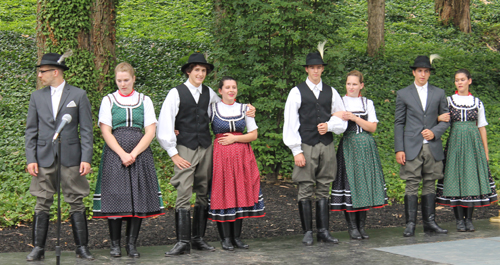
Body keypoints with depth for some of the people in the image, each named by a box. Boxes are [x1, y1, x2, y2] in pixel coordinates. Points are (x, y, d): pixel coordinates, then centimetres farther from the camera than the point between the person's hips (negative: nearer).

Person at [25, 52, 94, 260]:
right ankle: (38, 248, 10)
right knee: (42, 204, 3)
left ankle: (82, 247, 9)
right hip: (44, 158, 2)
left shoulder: (78, 95, 2)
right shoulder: (37, 96, 10)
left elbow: (86, 130, 1)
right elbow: (31, 130, 10)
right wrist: (31, 159, 1)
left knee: (76, 203, 2)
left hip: (71, 157, -2)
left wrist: (86, 158, -7)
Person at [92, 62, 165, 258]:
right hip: (114, 153, -1)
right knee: (115, 196, -6)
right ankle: (115, 244, 4)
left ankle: (131, 244, 5)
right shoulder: (108, 101, 8)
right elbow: (106, 132, 0)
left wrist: (133, 154, -9)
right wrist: (122, 154, -12)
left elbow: (150, 132, 3)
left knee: (138, 198, -2)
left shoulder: (144, 101, 11)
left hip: (140, 153, 1)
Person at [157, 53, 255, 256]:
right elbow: (164, 125, -4)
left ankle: (199, 239, 15)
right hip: (185, 149, -4)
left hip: (206, 148, 4)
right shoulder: (176, 93, -3)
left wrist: (246, 111, 14)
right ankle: (183, 242, -9)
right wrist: (173, 153, -7)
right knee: (183, 195, -10)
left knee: (203, 194, 6)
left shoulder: (209, 93, 10)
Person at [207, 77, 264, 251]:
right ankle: (225, 238, 4)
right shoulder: (212, 109, 3)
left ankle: (236, 236, 9)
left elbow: (254, 135, 6)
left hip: (242, 155, 3)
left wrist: (234, 138, -6)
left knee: (240, 192, 2)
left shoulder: (244, 109, 9)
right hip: (221, 156, -2)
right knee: (223, 193, -4)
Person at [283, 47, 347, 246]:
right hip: (306, 146, -3)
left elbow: (342, 119, 16)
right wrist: (296, 151, -9)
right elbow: (290, 123, -3)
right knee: (305, 190, -3)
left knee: (324, 190, 6)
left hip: (327, 146, 3)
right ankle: (308, 233, 3)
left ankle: (323, 231, 10)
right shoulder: (297, 92, 1)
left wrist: (330, 126, -6)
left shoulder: (331, 92, 12)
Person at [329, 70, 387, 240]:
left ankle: (361, 226, 9)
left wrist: (354, 118, -9)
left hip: (366, 148, 3)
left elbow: (372, 127, 3)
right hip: (348, 147, -3)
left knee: (365, 184, 2)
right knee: (350, 182, -7)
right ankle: (352, 227, 0)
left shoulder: (368, 103, 13)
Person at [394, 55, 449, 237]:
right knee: (412, 185, -6)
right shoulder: (403, 94, 7)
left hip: (433, 147, 2)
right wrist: (399, 149, -3)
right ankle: (410, 223, -3)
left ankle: (429, 222, 10)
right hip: (412, 147, -2)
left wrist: (435, 132, -6)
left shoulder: (439, 93, 13)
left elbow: (446, 119, 14)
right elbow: (398, 123, 5)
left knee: (430, 185, 5)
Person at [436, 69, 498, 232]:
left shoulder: (477, 102, 10)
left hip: (473, 144, 1)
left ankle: (469, 219, 7)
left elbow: (482, 127, 12)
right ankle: (459, 220, 3)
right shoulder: (448, 101, 7)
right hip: (455, 143, -1)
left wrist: (486, 151, 9)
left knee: (472, 179, -2)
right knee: (455, 178, -4)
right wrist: (439, 119, -17)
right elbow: (438, 119, 8)